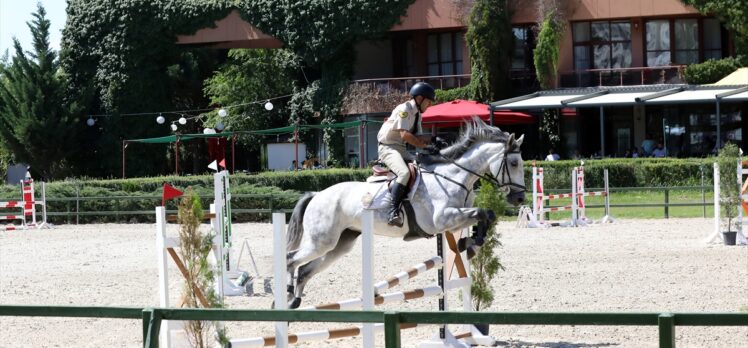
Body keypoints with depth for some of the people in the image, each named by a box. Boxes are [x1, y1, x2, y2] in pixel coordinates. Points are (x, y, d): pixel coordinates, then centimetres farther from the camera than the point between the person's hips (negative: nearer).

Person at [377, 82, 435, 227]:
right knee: (404, 173, -31)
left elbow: (418, 136, 12)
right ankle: (394, 211, -32)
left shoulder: (417, 114, 14)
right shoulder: (404, 109, -14)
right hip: (388, 147, -10)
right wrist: (424, 145, -20)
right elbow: (404, 134, -24)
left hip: (401, 149, 10)